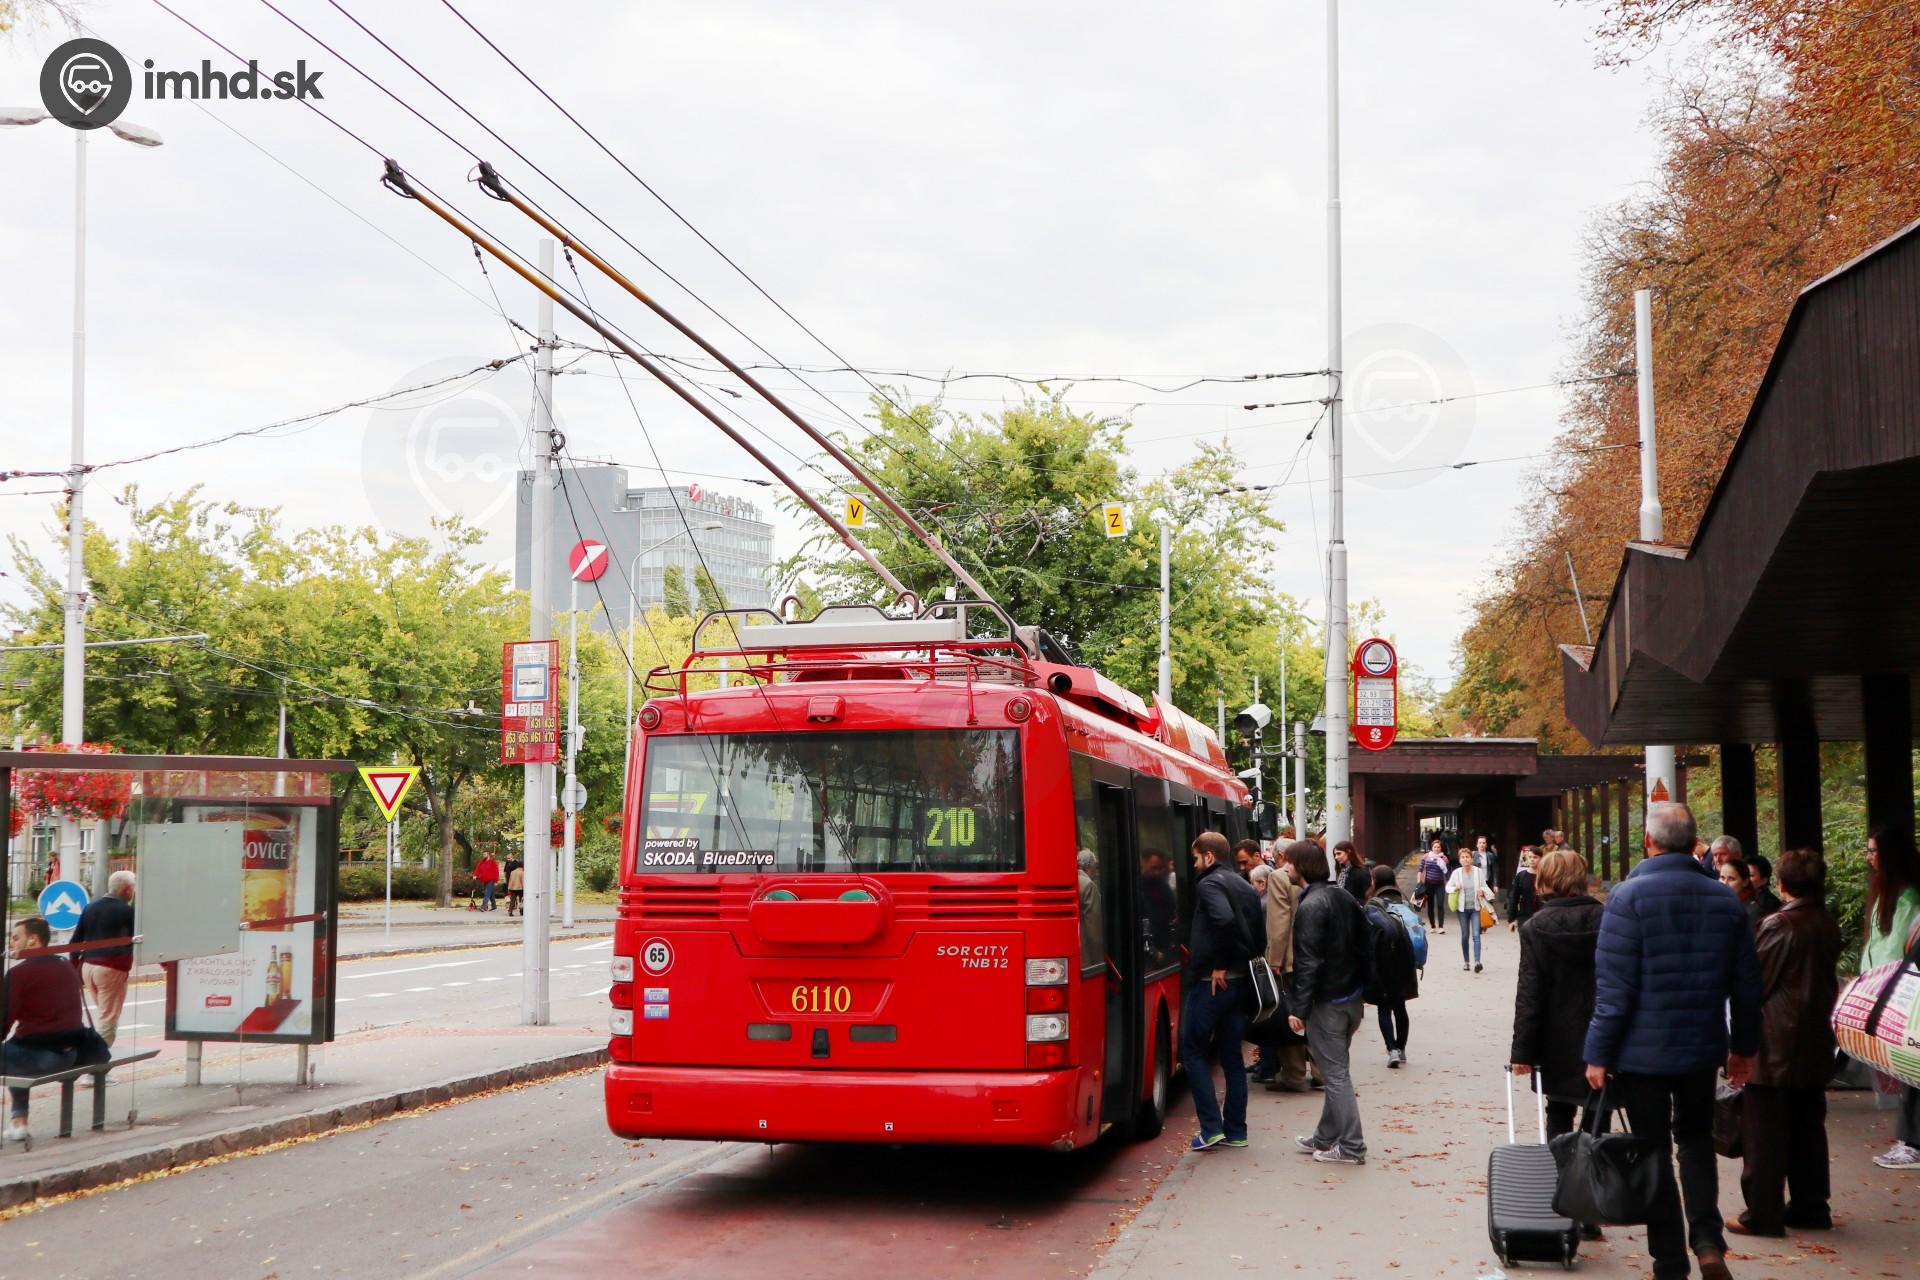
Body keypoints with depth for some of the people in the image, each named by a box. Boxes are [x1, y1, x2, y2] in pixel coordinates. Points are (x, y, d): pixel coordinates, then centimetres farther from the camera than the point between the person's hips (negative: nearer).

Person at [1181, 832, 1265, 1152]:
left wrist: (1219, 965, -19)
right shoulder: (1247, 888, 15)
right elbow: (1260, 936, 15)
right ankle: (1235, 1131, 14)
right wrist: (1243, 962, 11)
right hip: (1242, 982, 8)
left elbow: (1224, 920, -29)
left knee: (1193, 1051, 3)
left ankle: (1211, 1127, -3)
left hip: (1212, 982, -8)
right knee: (1232, 1056, 13)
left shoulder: (1209, 884, -11)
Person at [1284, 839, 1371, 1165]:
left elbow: (1307, 963, -21)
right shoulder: (1345, 899, 10)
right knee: (1336, 1069, 17)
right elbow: (1365, 949, 15)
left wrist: (1298, 1008, -18)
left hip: (1326, 1001, -9)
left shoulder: (1310, 907, -18)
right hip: (1352, 997, 9)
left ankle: (1351, 1147, 0)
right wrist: (1362, 990, 19)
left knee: (1335, 1072, -2)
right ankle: (1326, 1137, 27)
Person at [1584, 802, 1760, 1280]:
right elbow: (1747, 984, 7)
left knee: (1654, 1152, 7)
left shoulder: (1629, 896, -14)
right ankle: (1708, 1240, 6)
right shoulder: (1726, 900, 2)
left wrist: (1599, 1052, -9)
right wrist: (1744, 1045, 19)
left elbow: (1614, 986, -16)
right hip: (1702, 1048, 4)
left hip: (1643, 1050, -4)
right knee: (1696, 1139, 22)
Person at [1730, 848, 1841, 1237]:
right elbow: (1828, 981, 13)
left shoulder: (1778, 924, -16)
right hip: (1814, 1043, 7)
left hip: (1775, 1044, -7)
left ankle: (1763, 1214, 0)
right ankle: (1810, 1206, 20)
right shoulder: (1828, 926, 6)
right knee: (1808, 1126, 14)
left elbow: (1754, 982, -11)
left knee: (1765, 1132, -2)